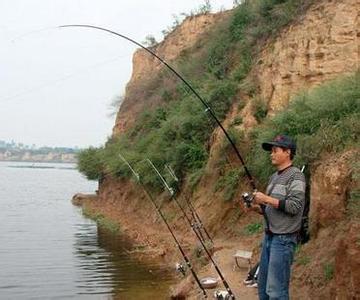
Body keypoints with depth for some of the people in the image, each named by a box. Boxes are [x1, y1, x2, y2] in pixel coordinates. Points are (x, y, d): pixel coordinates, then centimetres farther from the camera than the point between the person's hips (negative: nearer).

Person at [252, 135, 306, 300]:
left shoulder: (295, 176, -10)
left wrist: (266, 199, -18)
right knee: (262, 284, 14)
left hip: (284, 238, -9)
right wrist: (259, 204, 3)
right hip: (269, 236, 9)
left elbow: (294, 206, -20)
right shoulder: (274, 177, 16)